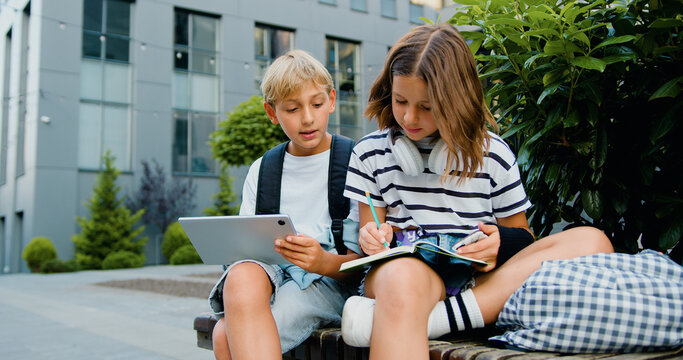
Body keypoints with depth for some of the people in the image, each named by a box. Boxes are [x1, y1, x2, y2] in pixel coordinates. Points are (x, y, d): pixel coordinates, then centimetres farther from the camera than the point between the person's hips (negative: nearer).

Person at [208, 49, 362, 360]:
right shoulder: (261, 171, 17)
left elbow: (362, 262, -1)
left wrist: (324, 262, -23)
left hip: (331, 280, -4)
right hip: (270, 273, 5)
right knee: (242, 274, -33)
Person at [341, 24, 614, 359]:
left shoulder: (493, 154, 10)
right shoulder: (370, 153, 12)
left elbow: (521, 237, 15)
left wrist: (498, 244, -10)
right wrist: (372, 238, -10)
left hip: (479, 279, 4)